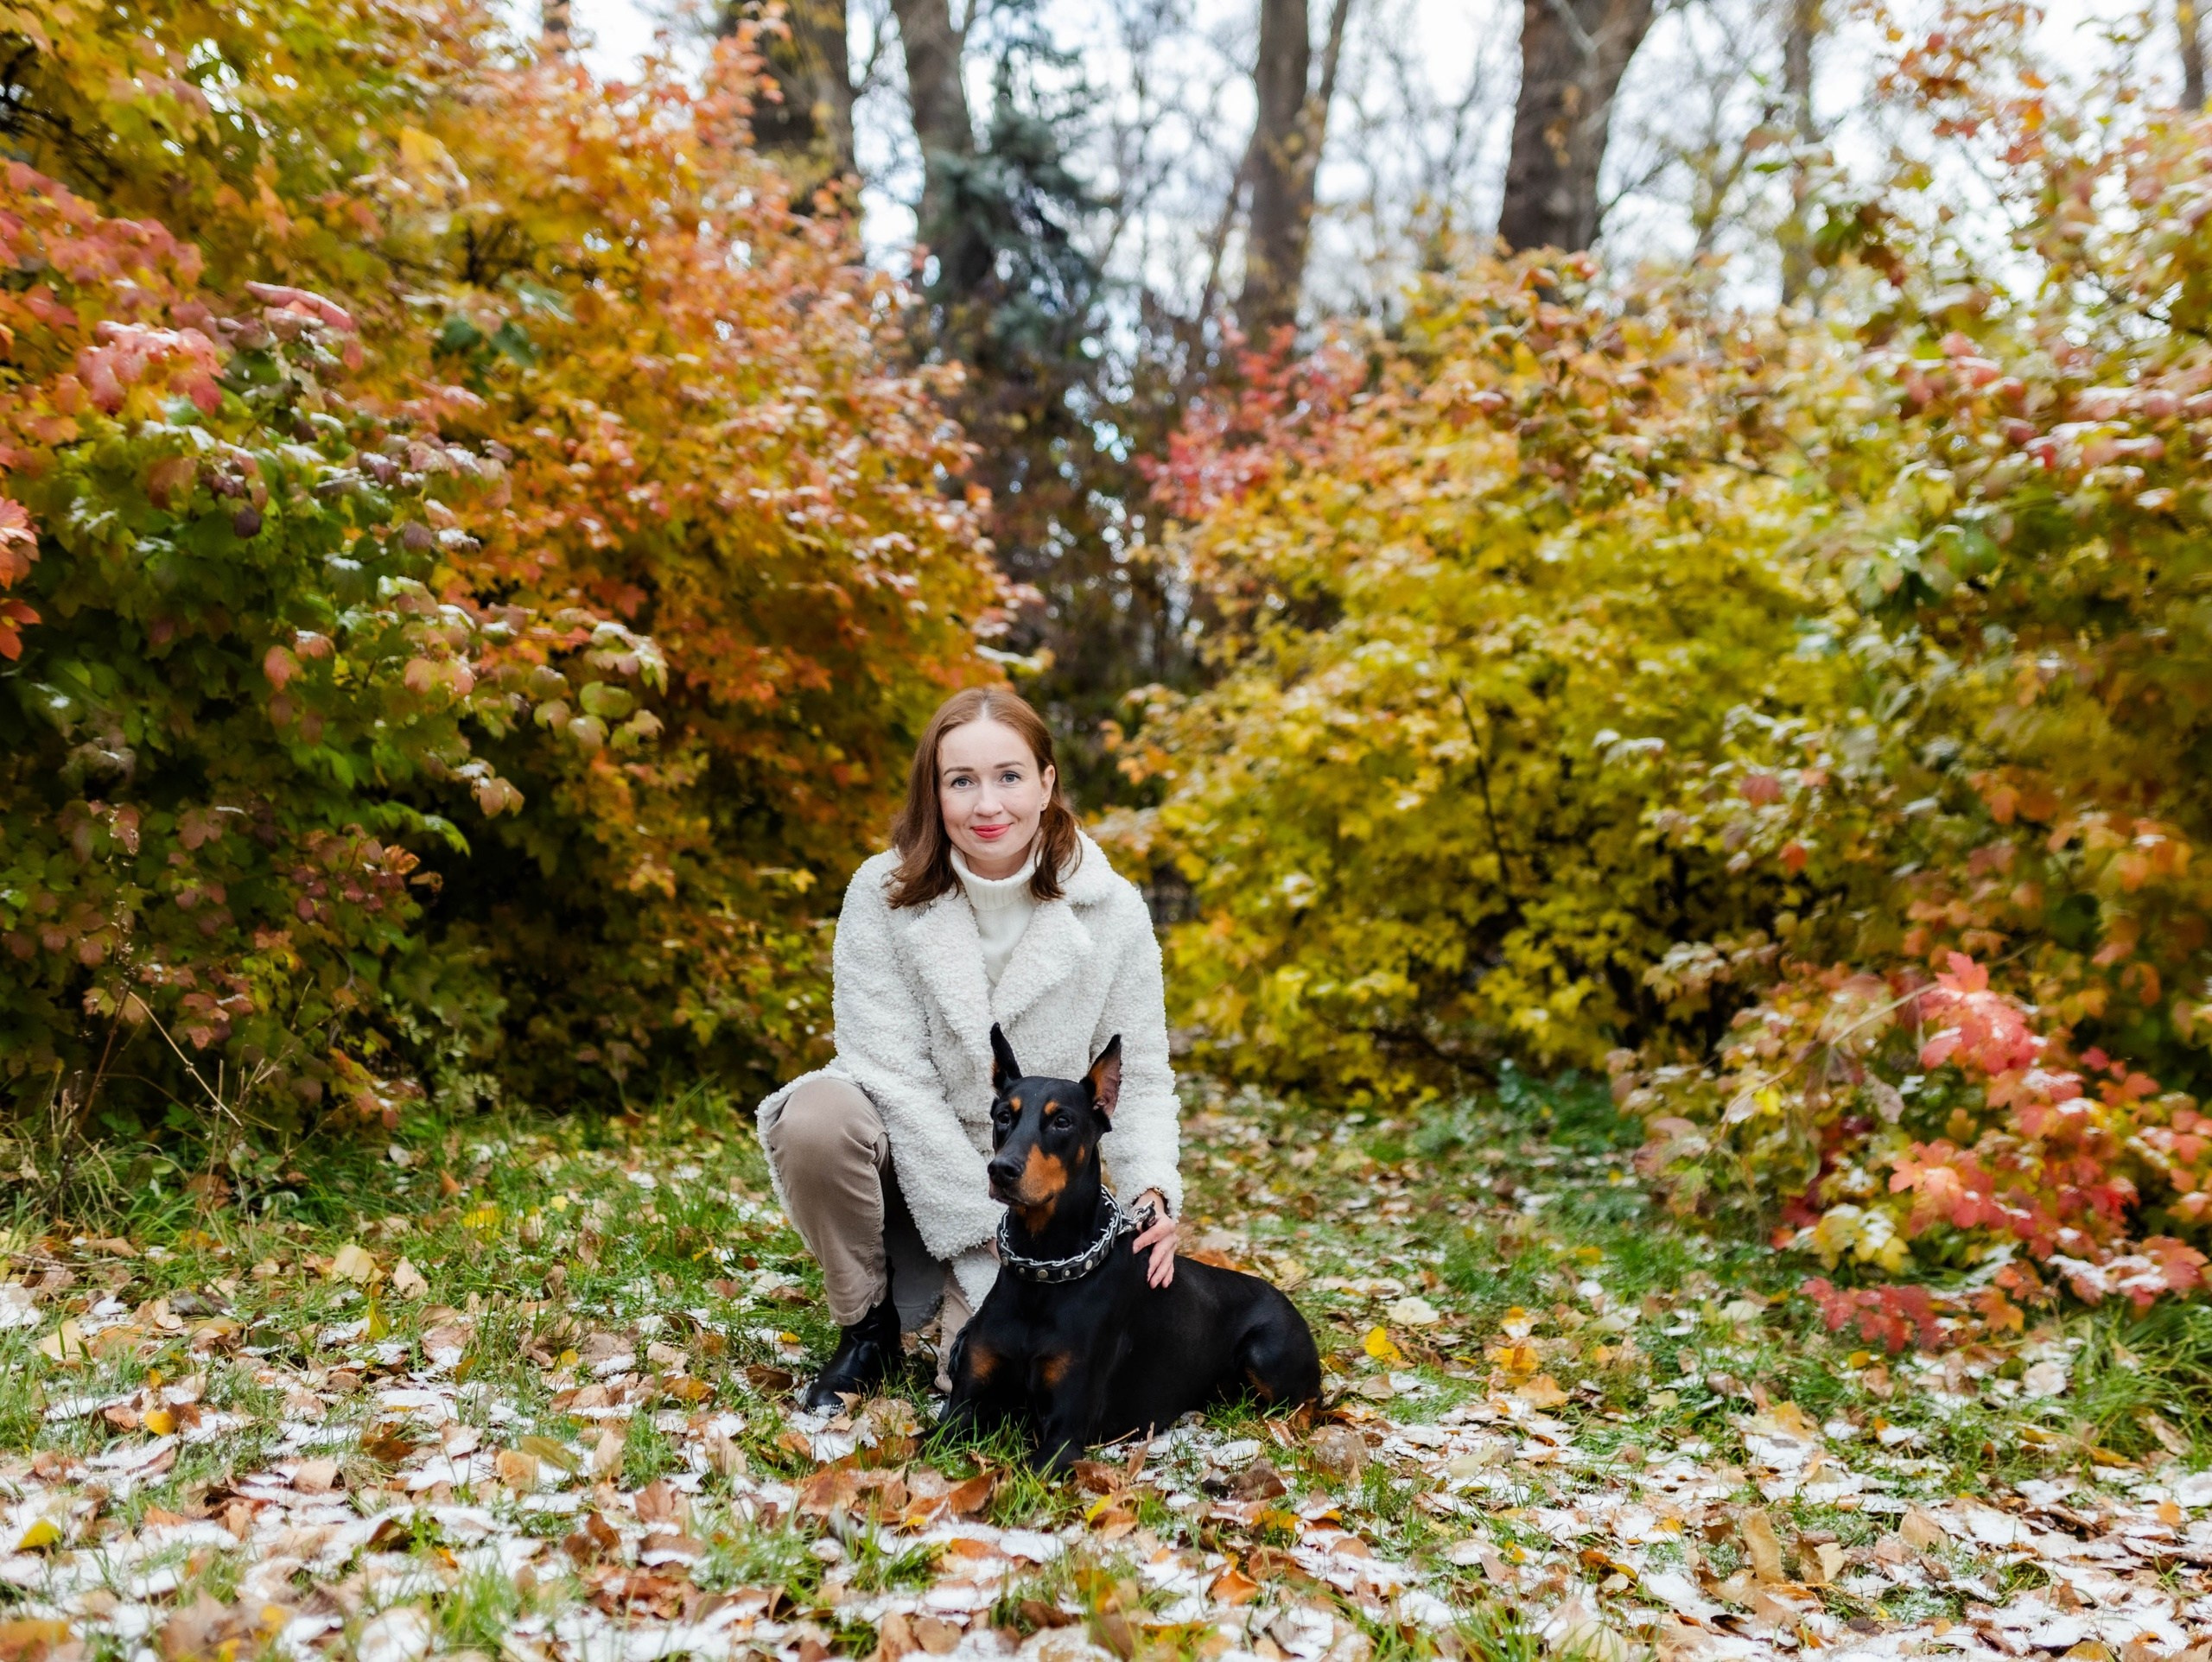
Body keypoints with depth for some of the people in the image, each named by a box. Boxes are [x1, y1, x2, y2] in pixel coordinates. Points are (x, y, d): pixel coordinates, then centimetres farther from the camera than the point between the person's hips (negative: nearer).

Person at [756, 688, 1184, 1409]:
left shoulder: (1110, 910, -11)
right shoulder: (884, 893, -14)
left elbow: (1138, 1079, -4)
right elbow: (894, 1076, -18)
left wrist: (1152, 1193, -22)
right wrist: (989, 1227, -21)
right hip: (907, 1162, 0)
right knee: (818, 1114, -33)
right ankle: (869, 1327, -6)